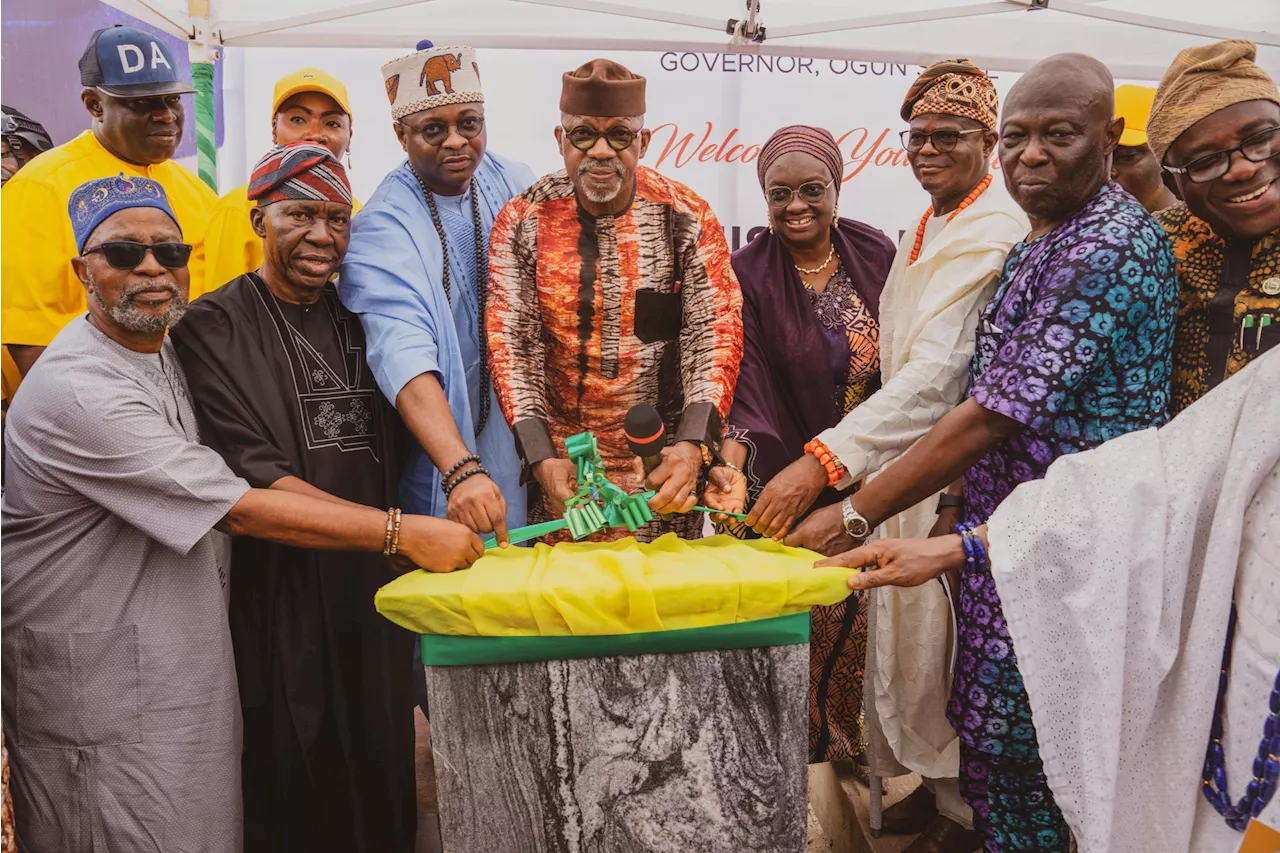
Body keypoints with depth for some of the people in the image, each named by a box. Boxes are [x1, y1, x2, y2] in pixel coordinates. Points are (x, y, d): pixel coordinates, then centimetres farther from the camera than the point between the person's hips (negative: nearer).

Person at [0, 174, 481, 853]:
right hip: (100, 681, -8)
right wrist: (403, 533, -23)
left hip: (186, 659, 9)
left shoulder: (165, 349, 9)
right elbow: (237, 509, -25)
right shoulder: (78, 388, -22)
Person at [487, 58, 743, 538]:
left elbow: (715, 336, -10)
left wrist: (693, 445, -24)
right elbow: (511, 346, -7)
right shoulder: (522, 223, -3)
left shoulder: (688, 218, -5)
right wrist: (541, 459, -19)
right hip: (562, 466, 1)